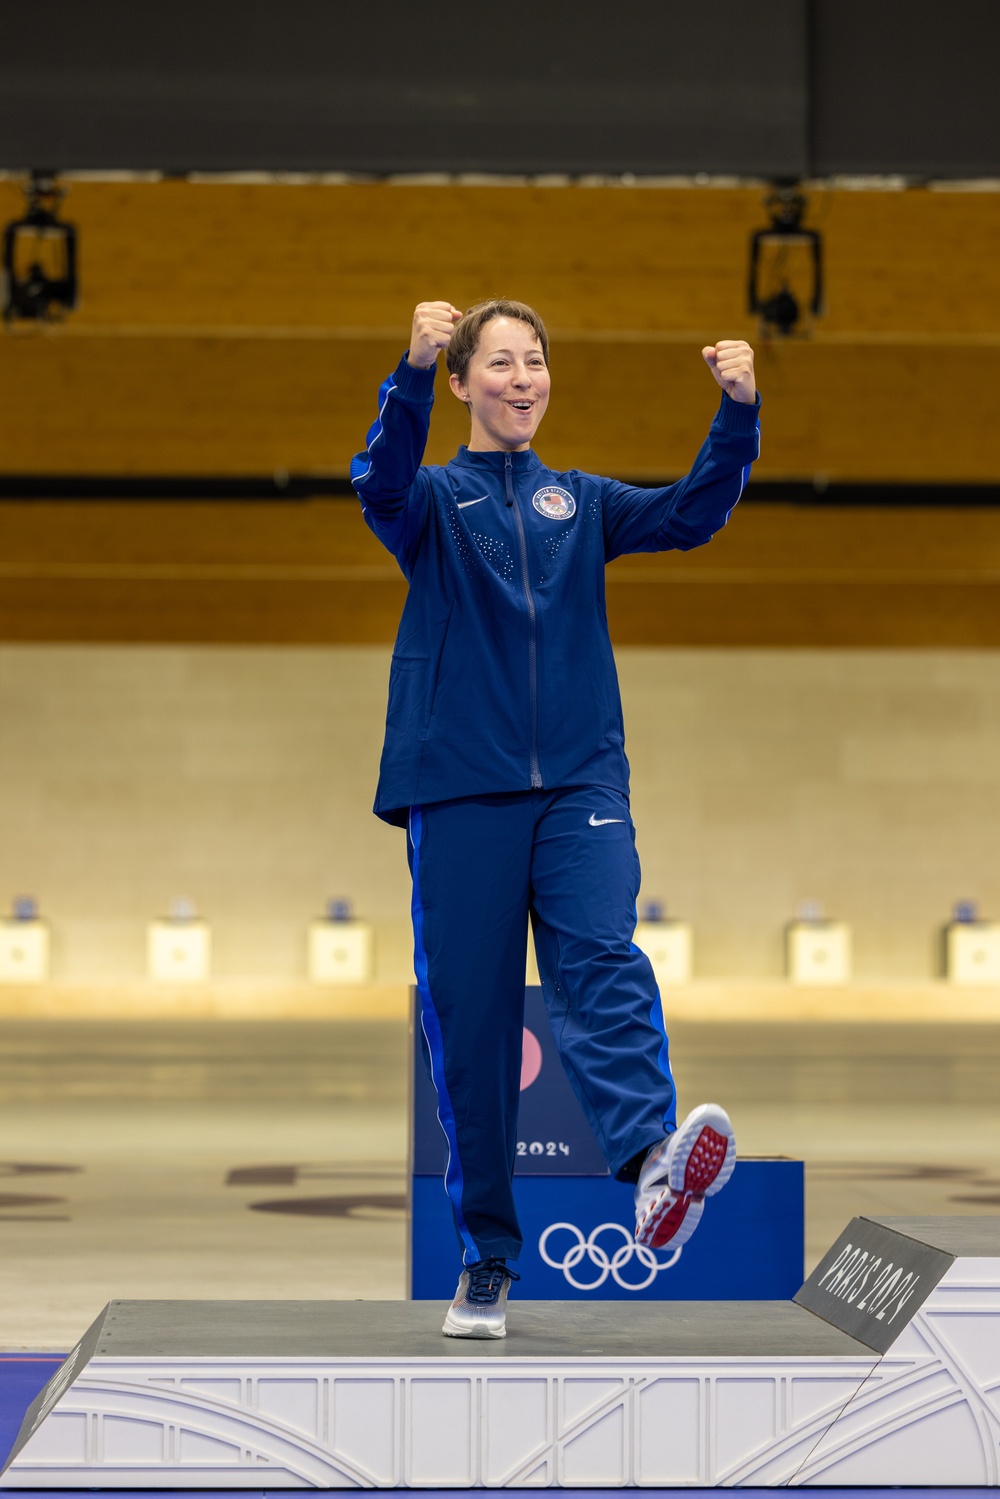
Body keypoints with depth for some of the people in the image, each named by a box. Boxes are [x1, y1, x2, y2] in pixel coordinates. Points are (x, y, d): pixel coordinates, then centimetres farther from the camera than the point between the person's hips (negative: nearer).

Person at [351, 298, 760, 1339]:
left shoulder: (582, 503, 18)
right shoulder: (433, 500, 8)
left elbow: (691, 512, 2)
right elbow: (381, 481, -15)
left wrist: (739, 412, -15)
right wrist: (414, 371, -33)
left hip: (580, 784, 1)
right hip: (459, 786, -1)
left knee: (602, 963, -21)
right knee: (469, 1013, -1)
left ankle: (652, 1166, -45)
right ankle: (484, 1259, 7)